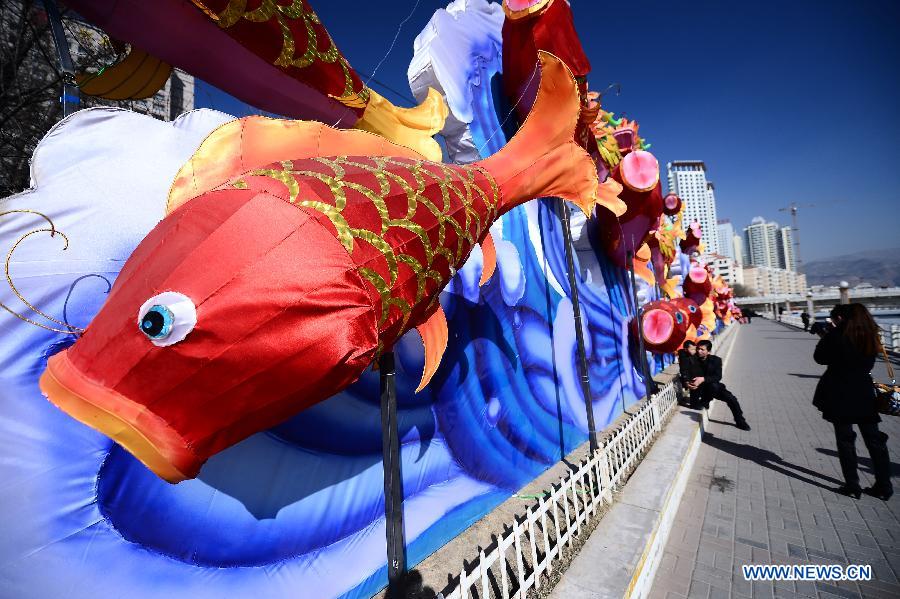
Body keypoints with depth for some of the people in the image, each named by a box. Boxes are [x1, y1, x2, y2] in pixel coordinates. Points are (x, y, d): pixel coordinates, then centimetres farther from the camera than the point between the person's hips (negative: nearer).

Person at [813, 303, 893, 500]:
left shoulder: (836, 335, -13)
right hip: (864, 394, 5)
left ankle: (852, 486, 9)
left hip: (840, 395, -5)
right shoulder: (871, 336, 5)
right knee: (874, 439, 12)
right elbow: (868, 363, 16)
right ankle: (884, 486, 19)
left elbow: (820, 357, -5)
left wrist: (827, 334, 3)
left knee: (845, 439, 4)